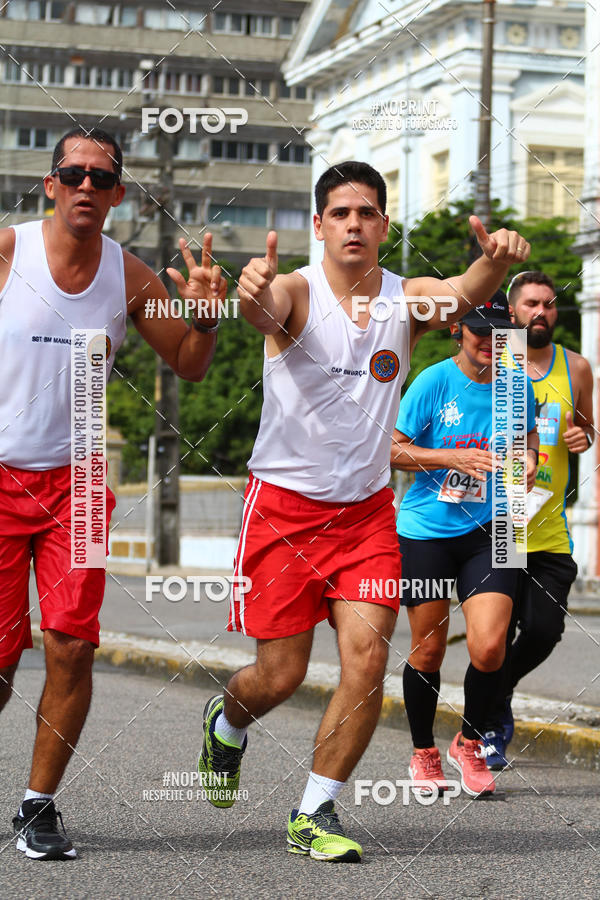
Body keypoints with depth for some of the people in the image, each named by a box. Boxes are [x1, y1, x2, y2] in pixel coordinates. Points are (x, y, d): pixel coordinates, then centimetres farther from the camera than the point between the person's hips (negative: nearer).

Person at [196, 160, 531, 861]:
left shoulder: (405, 301, -2)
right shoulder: (296, 292, -11)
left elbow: (464, 293, -23)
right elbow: (264, 311, -35)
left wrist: (495, 260, -47)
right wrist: (253, 293, -60)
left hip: (367, 508, 3)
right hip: (285, 504, -3)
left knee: (367, 657, -11)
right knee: (280, 675, 2)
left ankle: (313, 817, 3)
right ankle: (226, 723, 38)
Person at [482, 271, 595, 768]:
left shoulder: (576, 368, 8)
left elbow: (586, 425, 22)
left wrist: (583, 437, -1)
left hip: (549, 530, 3)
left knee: (544, 632, 0)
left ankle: (494, 695, 29)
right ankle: (489, 725, 17)